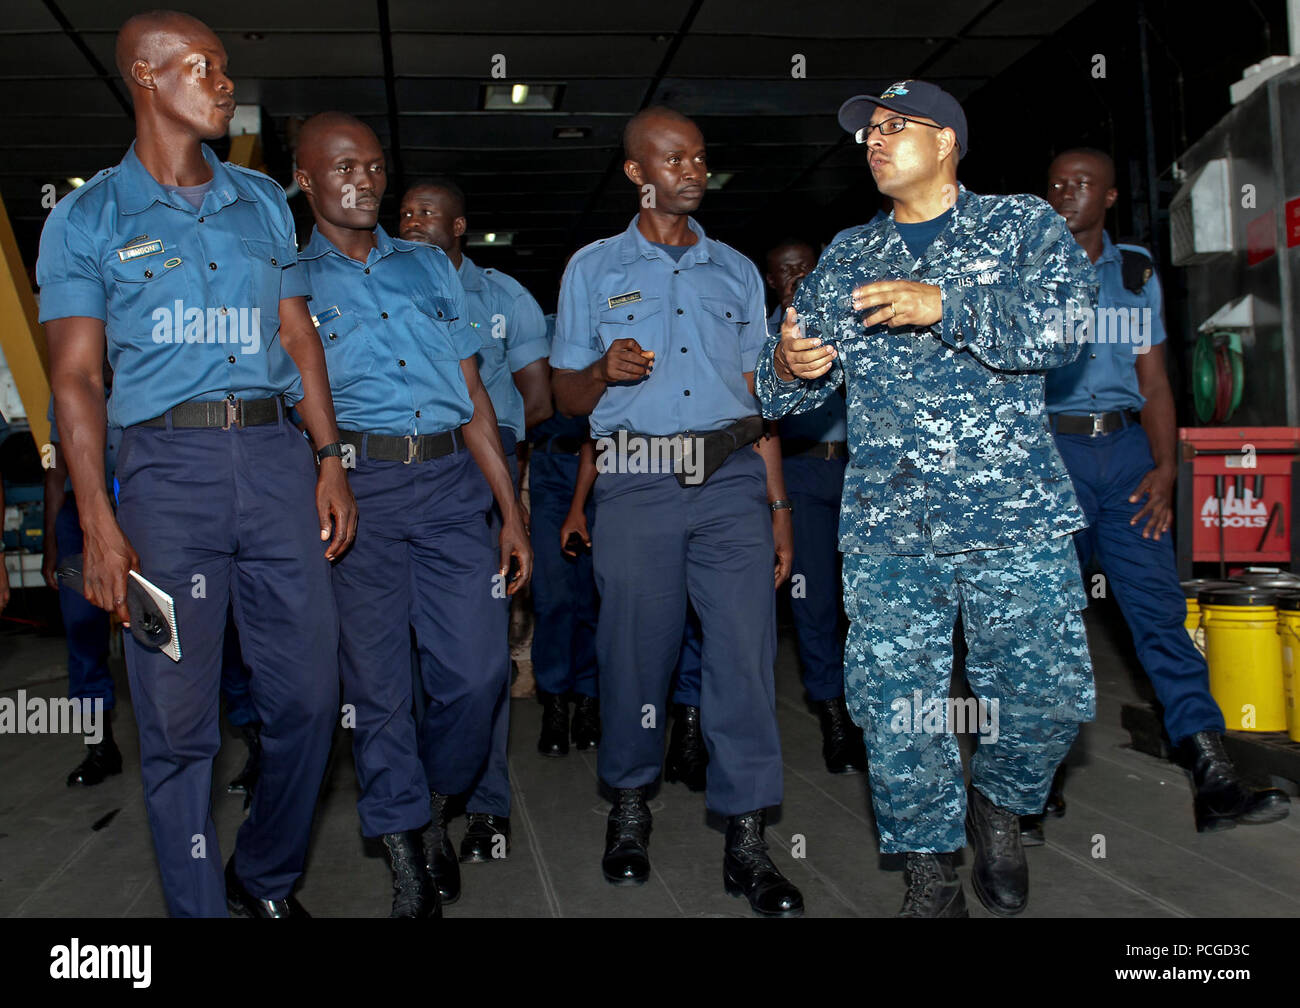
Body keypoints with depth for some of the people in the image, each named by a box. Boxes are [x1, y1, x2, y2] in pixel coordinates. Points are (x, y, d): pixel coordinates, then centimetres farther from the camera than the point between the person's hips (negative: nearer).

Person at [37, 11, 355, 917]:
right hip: (167, 464, -3)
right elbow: (77, 377, 0)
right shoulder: (87, 218, 6)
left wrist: (329, 458, 7)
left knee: (309, 696, 5)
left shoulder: (262, 201, 17)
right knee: (179, 718, 2)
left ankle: (267, 879, 28)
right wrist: (99, 524, -9)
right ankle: (199, 907, 20)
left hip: (276, 455, 3)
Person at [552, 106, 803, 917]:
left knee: (747, 651, -5)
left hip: (733, 479, 2)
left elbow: (757, 396, 15)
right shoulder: (594, 269, 11)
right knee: (636, 652, 3)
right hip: (638, 483, -1)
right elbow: (568, 396, 10)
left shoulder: (737, 271, 17)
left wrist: (778, 505, 9)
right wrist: (605, 371, -13)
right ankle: (630, 806, 25)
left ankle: (747, 841, 5)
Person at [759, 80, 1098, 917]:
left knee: (1049, 694, 0)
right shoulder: (845, 261, 17)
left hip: (1017, 515, -2)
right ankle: (931, 871, 21)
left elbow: (1064, 323, -11)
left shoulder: (1025, 226, 8)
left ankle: (998, 805, 31)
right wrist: (790, 365, -8)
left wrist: (946, 304, -22)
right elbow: (788, 390, 17)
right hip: (887, 525, 2)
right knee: (895, 704, 1)